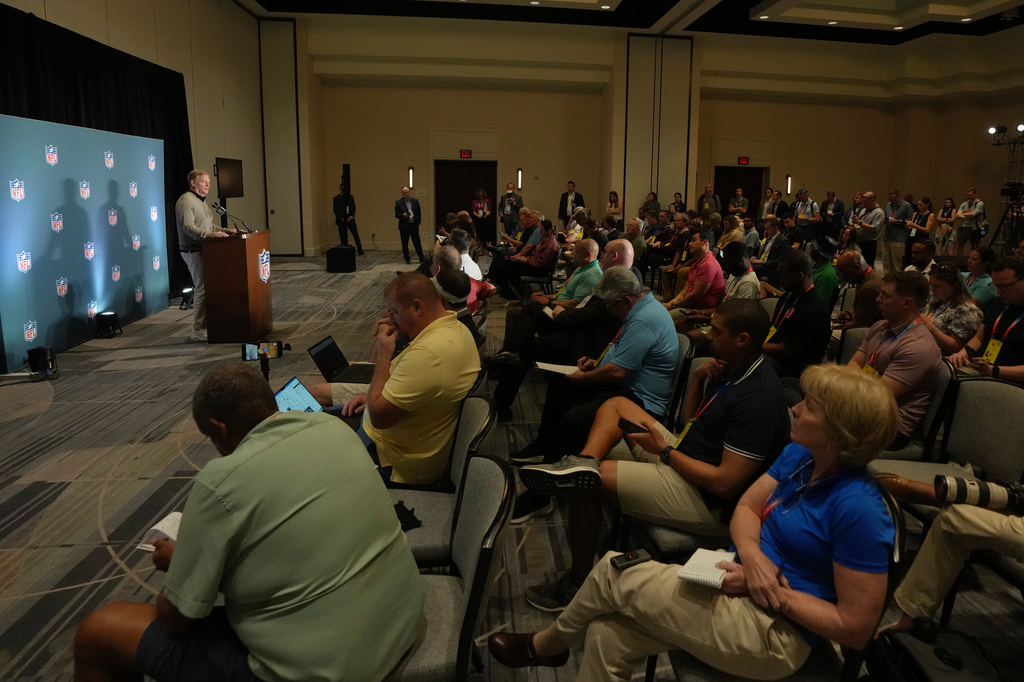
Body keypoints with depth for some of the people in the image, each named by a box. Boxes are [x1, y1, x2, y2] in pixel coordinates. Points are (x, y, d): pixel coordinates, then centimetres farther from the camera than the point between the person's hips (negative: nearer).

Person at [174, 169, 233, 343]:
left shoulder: (201, 201, 20)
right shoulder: (186, 201, -12)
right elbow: (188, 227, -22)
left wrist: (225, 231, 14)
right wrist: (210, 234, -33)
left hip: (203, 250, 10)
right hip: (193, 251, -10)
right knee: (202, 289, -12)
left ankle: (205, 325, 14)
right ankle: (197, 331, -9)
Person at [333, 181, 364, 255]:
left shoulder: (350, 197, 11)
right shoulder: (336, 198, 2)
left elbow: (353, 208, 9)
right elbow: (335, 210, -1)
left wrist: (351, 216, -7)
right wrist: (342, 219, -10)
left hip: (350, 219, 2)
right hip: (341, 220, -2)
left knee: (356, 235, -4)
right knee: (343, 237, -1)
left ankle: (360, 251, -2)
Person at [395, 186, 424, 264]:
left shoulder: (415, 201, 6)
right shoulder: (398, 203, -2)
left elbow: (419, 213, 12)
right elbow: (396, 215, -2)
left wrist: (418, 222, 4)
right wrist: (403, 215, -21)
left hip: (414, 225, 1)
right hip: (404, 226, -1)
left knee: (417, 243, 4)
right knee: (405, 244, 4)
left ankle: (422, 258, 10)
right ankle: (407, 260, 14)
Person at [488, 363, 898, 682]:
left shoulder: (859, 509, -23)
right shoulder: (799, 455, 1)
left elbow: (856, 628, -20)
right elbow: (747, 507, 6)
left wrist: (776, 594, -20)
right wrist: (752, 555, -15)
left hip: (773, 633, -7)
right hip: (738, 591, 7)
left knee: (613, 572, -10)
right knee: (606, 636, -8)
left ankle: (545, 646, 19)